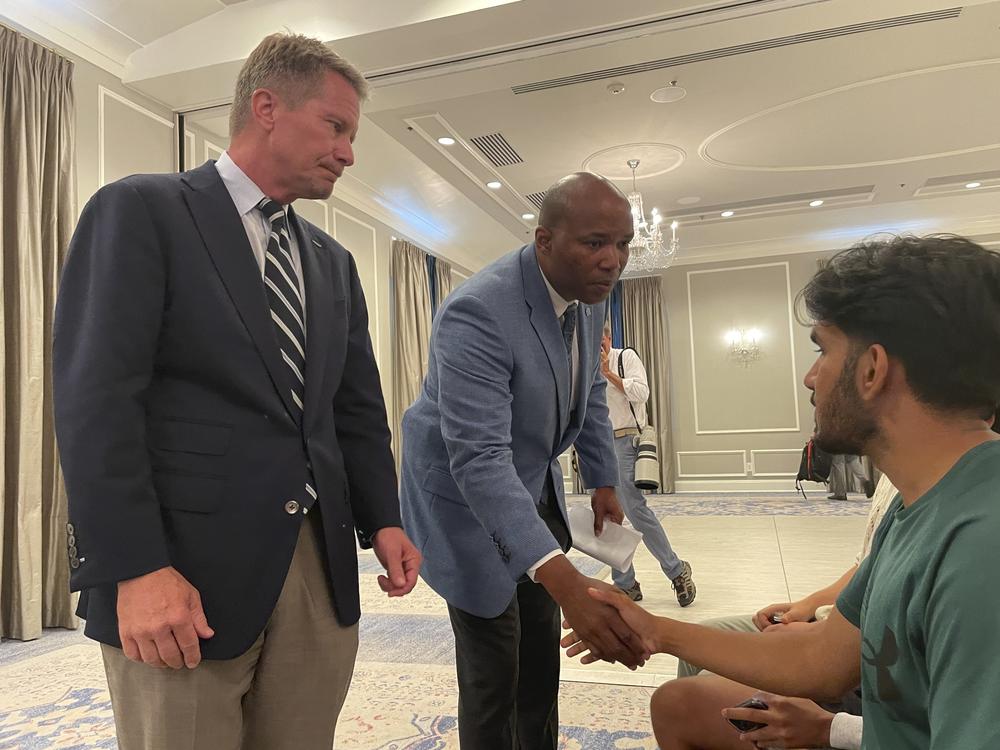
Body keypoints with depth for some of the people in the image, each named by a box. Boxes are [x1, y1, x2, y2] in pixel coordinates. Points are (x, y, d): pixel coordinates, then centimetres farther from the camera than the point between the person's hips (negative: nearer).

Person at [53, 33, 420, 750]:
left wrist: (382, 520, 5)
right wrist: (137, 569, -16)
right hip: (184, 570, -5)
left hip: (319, 568, 6)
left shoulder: (334, 262, 15)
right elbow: (97, 398, -11)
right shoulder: (141, 210, -3)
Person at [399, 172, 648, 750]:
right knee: (494, 672, 1)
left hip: (535, 488, 7)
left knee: (543, 655, 16)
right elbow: (479, 459, -39)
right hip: (466, 495, -7)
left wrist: (605, 482, 11)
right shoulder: (477, 312, -31)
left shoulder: (590, 296, -6)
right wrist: (565, 581, -47)